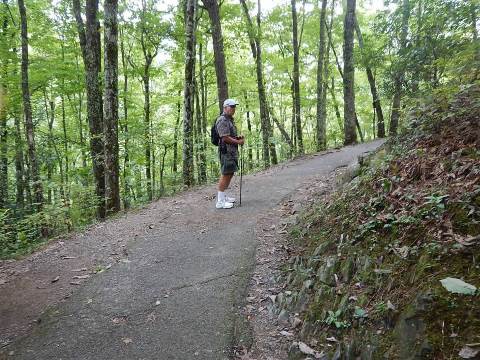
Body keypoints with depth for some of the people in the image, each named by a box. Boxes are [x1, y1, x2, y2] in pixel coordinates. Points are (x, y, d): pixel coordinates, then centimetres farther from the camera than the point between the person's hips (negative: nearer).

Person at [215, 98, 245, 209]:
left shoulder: (230, 120, 20)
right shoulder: (222, 120, -13)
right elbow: (225, 138, -20)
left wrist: (238, 138, 8)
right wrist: (238, 142, -11)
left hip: (232, 151, 10)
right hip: (226, 151, -10)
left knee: (229, 174, 14)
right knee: (226, 175, -9)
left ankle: (223, 196, 24)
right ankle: (220, 201, -6)